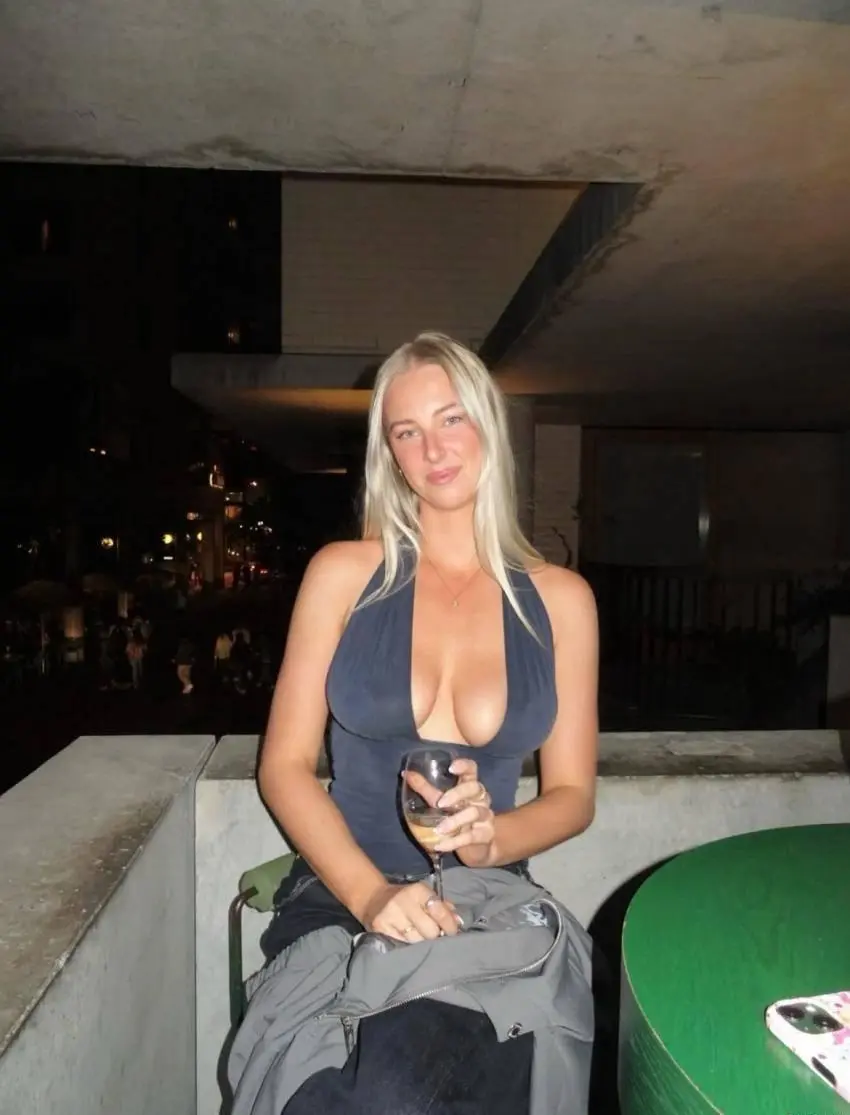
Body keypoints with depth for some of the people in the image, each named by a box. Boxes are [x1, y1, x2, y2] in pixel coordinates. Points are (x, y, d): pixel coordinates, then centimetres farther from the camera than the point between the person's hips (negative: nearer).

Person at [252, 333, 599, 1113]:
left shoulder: (559, 599, 3)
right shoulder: (343, 574, 0)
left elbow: (573, 794, 6)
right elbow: (285, 765, -1)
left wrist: (491, 838, -14)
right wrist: (370, 892, -16)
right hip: (341, 899, 0)